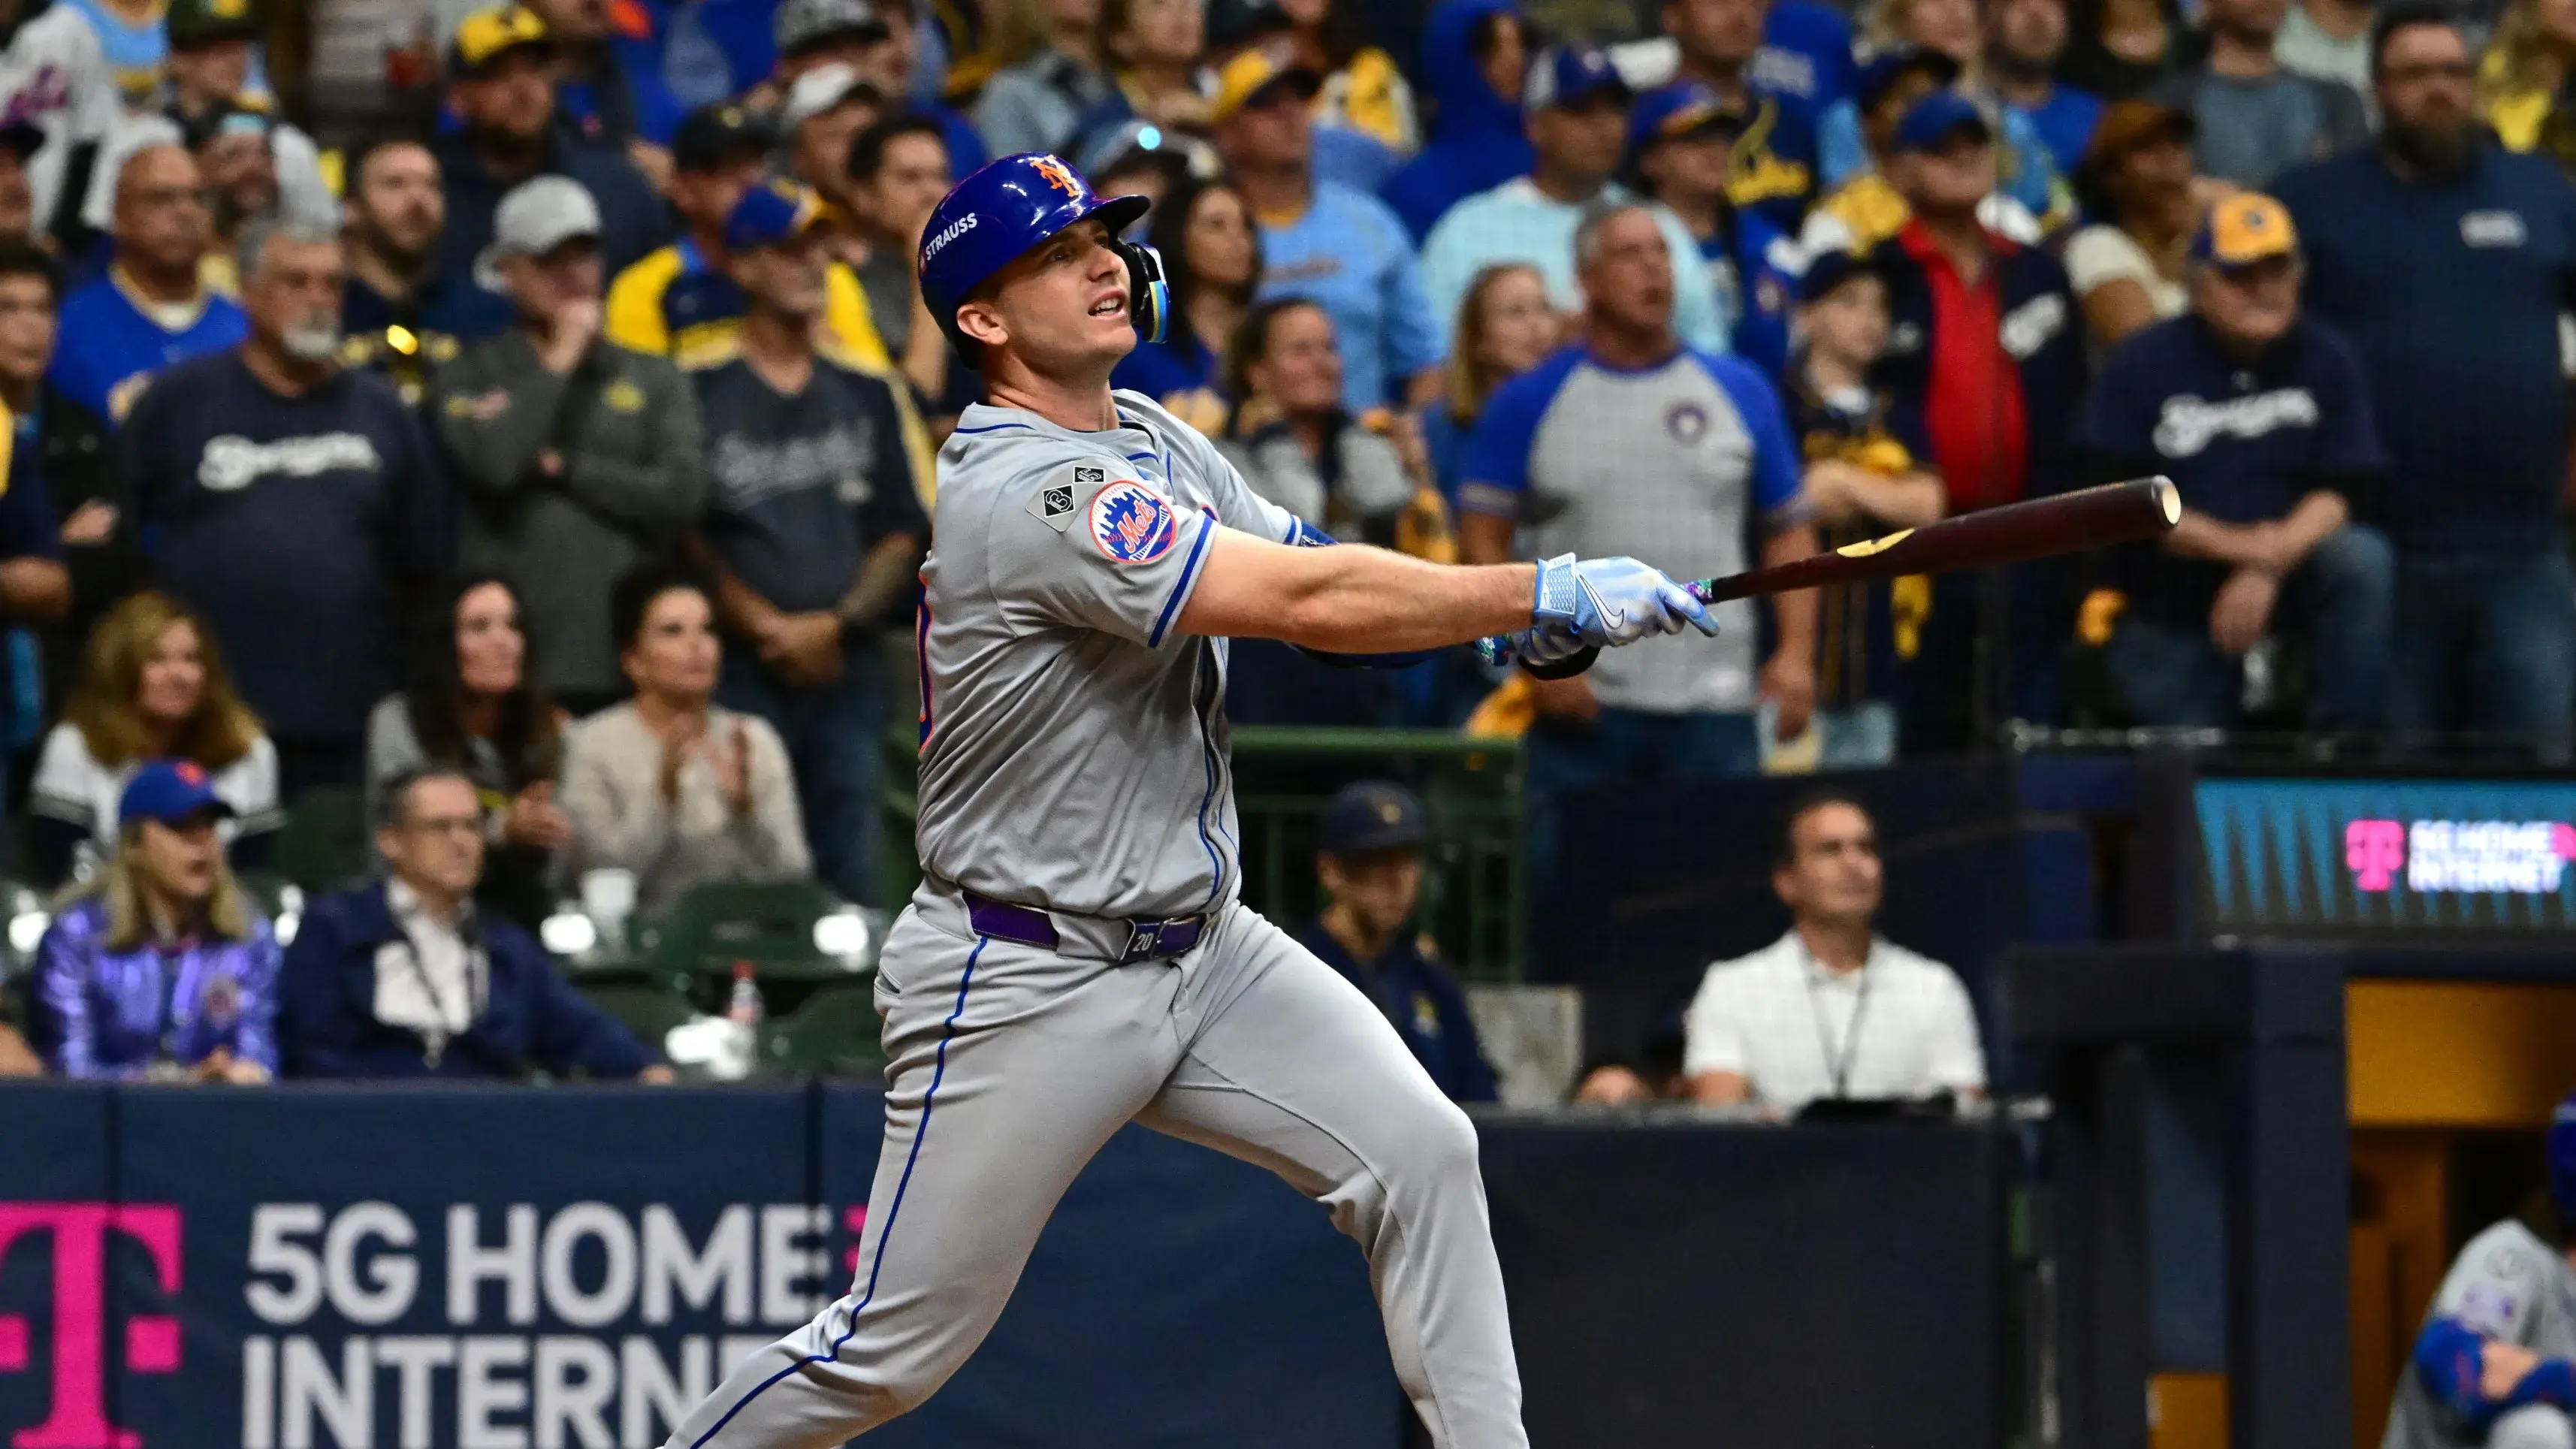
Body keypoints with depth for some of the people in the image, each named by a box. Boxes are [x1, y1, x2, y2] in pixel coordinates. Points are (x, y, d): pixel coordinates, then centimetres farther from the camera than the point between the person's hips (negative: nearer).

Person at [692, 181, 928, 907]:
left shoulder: (867, 396, 15)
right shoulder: (703, 396, 2)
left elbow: (904, 534, 12)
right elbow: (687, 538, -3)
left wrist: (837, 623, -3)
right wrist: (768, 629, -10)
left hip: (849, 664, 4)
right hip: (742, 670, -4)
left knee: (852, 875, 1)